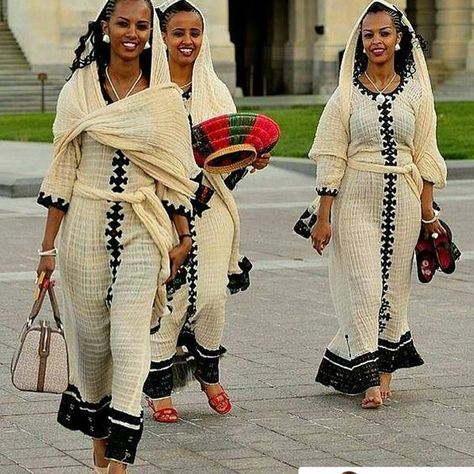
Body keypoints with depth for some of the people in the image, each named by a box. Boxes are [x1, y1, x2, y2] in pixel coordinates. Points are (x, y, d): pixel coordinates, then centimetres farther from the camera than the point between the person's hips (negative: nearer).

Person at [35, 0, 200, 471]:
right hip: (86, 228, 1)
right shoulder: (79, 90, 1)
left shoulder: (165, 96, 3)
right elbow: (63, 171, 2)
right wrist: (49, 245, 1)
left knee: (129, 342, -9)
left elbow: (176, 172, 8)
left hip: (142, 232, -1)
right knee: (91, 338, 9)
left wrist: (182, 236, 6)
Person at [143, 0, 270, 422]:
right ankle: (159, 389, 10)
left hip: (211, 205, 3)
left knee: (213, 295, -1)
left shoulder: (218, 91, 12)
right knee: (169, 298, -4)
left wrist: (252, 160, -5)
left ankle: (208, 371, 24)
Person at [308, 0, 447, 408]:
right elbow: (330, 157, -2)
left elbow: (424, 156, 7)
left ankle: (385, 364, 19)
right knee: (363, 286, -6)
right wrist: (323, 216, -5)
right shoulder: (347, 92, 0)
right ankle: (368, 378, -5)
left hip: (402, 200, 2)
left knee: (393, 285, 7)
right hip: (356, 200, -2)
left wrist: (427, 211, 3)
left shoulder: (416, 91, 5)